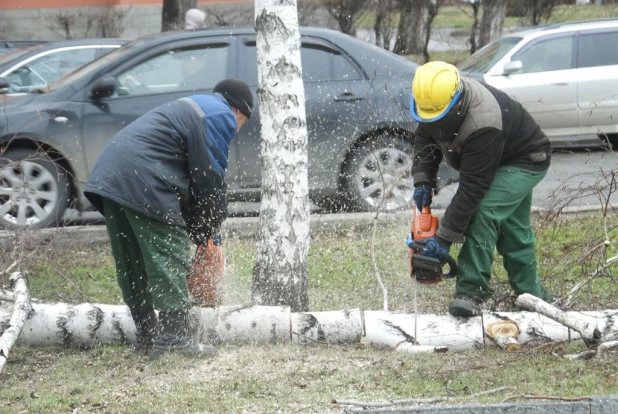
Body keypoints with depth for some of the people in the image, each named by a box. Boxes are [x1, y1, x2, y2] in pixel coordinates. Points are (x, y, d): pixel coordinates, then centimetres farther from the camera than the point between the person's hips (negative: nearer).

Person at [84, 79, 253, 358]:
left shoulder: (192, 109, 32)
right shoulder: (221, 117, 3)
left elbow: (189, 174, 28)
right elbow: (210, 178, -3)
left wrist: (197, 229, 23)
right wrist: (208, 232, 9)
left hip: (108, 176, 10)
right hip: (143, 183, -10)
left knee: (132, 267, 13)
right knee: (170, 259, -8)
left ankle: (146, 337, 18)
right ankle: (175, 337, -12)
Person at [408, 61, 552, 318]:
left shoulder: (483, 127, -42)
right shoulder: (437, 100, -19)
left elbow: (471, 190, -39)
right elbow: (425, 140, -1)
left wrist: (444, 238, -36)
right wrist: (422, 181, -15)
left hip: (525, 162, -9)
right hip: (496, 161, 9)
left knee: (484, 212, -27)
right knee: (511, 225, 18)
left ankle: (472, 291, -23)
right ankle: (529, 291, 34)